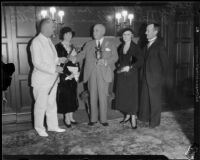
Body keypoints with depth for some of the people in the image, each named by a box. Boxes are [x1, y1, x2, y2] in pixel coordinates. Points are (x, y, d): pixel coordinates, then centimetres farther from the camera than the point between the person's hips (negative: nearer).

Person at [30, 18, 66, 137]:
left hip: (52, 78, 8)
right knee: (41, 105, 4)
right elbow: (37, 63, -21)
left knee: (52, 104, 14)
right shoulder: (36, 42, -16)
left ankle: (53, 126, 27)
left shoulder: (48, 40, 11)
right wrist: (54, 69, -22)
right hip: (41, 80, -8)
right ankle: (39, 128, 20)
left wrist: (59, 60, 4)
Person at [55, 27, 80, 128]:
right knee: (65, 97, -2)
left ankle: (71, 117, 17)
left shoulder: (72, 47, 15)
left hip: (73, 76, 6)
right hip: (64, 77, -6)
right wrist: (67, 75, -15)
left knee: (72, 96, 8)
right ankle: (67, 118, 6)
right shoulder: (58, 47, -4)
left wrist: (77, 72, 2)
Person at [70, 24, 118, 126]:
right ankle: (93, 118, 16)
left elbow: (115, 57, 1)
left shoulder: (110, 45, 9)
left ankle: (103, 119, 10)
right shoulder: (89, 44, 15)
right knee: (92, 96, 5)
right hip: (91, 73, 2)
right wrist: (75, 58, -14)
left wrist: (106, 62, -16)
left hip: (103, 74, -2)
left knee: (103, 97, -2)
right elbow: (82, 54, 7)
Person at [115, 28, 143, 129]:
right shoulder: (120, 47, 11)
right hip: (121, 75, 5)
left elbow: (140, 61, -14)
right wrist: (118, 67, 2)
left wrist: (129, 67, -19)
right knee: (122, 95, 7)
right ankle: (127, 115, 23)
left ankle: (133, 118, 6)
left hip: (131, 75, -5)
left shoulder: (135, 47, -5)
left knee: (132, 95, -2)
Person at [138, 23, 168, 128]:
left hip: (155, 78, -7)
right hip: (146, 76, 7)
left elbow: (164, 61, -9)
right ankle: (145, 117, 29)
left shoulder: (160, 44, -12)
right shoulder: (147, 44, 10)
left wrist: (162, 75, -6)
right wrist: (143, 72, 8)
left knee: (155, 99, 5)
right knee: (144, 97, 14)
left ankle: (154, 121, 18)